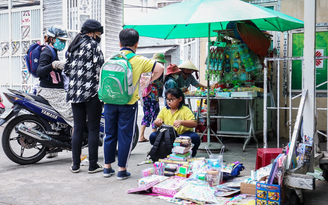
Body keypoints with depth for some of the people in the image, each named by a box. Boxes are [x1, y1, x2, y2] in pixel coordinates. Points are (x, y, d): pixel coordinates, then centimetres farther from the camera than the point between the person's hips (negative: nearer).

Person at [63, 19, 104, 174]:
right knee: (93, 129, 1)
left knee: (78, 128, 10)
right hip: (92, 92, -6)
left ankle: (75, 165, 14)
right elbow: (99, 69, -12)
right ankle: (93, 165, 6)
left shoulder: (72, 46, 15)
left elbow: (67, 70, 15)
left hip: (74, 92, 7)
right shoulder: (93, 45, -6)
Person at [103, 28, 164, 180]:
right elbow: (160, 68, -8)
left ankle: (107, 167, 23)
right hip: (128, 103, -3)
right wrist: (149, 81, 3)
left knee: (110, 134, 14)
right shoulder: (139, 60, -5)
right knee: (125, 136, 5)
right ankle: (122, 170, 10)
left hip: (110, 102, 4)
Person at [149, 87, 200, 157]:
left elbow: (194, 124, -16)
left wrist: (181, 122, -33)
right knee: (153, 136, -21)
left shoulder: (185, 110, -4)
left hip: (182, 134, -3)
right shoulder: (164, 110, 9)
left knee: (195, 137, -33)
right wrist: (157, 122, -14)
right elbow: (157, 124, 12)